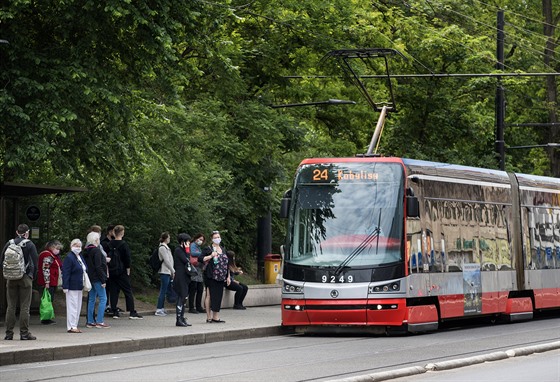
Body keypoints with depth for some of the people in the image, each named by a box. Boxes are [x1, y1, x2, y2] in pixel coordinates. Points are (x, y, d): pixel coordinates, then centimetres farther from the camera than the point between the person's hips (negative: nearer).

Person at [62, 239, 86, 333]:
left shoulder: (80, 257, 15)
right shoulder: (69, 258, -13)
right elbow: (65, 273, -17)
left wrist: (85, 286, 18)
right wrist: (65, 286, -21)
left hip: (79, 286, 9)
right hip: (72, 287, -9)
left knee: (78, 307, 12)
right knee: (72, 306, -6)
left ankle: (75, 325, 18)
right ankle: (71, 327, -3)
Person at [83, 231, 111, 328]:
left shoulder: (86, 251, 11)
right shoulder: (96, 251, -14)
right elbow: (98, 267, -18)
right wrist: (103, 280, -15)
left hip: (90, 278, 9)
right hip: (97, 278, -9)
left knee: (91, 299, 13)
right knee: (103, 298, -5)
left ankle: (90, 321, 13)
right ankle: (99, 321, -10)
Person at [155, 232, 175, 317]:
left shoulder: (165, 247, 18)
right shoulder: (162, 248, -12)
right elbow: (166, 260, -15)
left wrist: (172, 270, 15)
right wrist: (172, 271, -11)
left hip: (168, 272, 10)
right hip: (164, 272, -10)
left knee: (164, 291, 11)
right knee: (163, 291, -9)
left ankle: (162, 308, 14)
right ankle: (159, 310, -8)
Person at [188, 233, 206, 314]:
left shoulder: (199, 247, 23)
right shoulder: (193, 245, -2)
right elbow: (192, 253, -21)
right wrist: (202, 253, -12)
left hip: (199, 270, 9)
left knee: (200, 289, 8)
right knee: (193, 289, -6)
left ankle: (199, 307, 15)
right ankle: (191, 308, -4)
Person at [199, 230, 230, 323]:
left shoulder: (223, 249, 16)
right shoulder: (208, 249, -2)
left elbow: (226, 264, 20)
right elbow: (200, 259, -11)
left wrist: (228, 277, 17)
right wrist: (211, 256, -20)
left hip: (221, 278, 6)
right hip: (211, 277, -6)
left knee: (218, 297, 5)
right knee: (210, 296, -7)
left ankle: (216, 317, 10)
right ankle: (209, 317, -4)